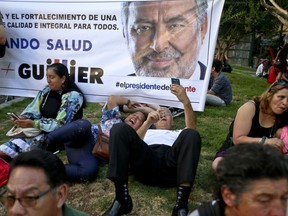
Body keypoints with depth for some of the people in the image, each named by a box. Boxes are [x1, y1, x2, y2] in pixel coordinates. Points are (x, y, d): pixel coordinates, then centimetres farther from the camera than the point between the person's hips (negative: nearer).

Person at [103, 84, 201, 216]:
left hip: (171, 164, 0)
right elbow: (133, 142, 15)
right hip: (146, 163, 0)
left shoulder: (178, 134, 39)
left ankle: (182, 204, -41)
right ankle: (122, 199, -30)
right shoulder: (147, 132, 40)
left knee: (190, 135, -28)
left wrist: (185, 101, -4)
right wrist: (147, 123, -3)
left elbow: (192, 127, 13)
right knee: (120, 129, -22)